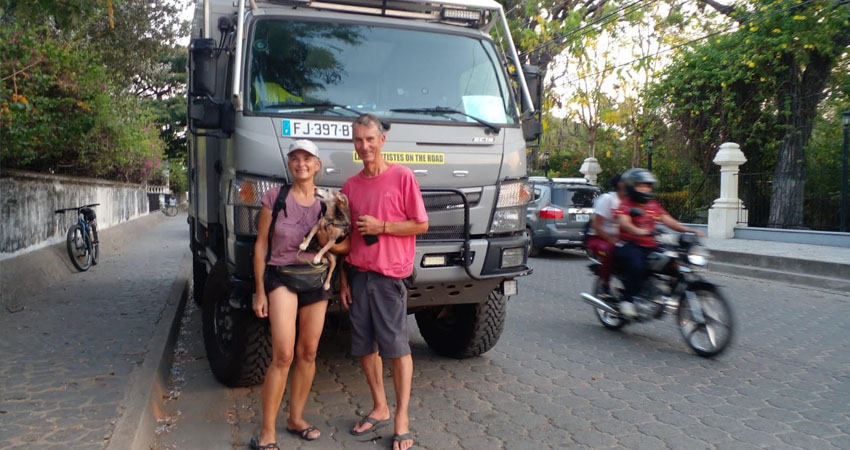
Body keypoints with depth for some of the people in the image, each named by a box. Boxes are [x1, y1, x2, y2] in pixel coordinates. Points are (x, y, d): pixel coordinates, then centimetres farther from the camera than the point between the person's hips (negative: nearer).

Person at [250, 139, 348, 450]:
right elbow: (260, 245, 0)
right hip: (281, 275, -3)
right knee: (283, 355, -14)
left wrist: (335, 245, -15)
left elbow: (344, 244, 10)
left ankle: (296, 419, 26)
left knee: (308, 354, 9)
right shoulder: (275, 197, -2)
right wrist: (259, 291, -4)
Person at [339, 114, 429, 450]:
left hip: (389, 275, -5)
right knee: (365, 345, 10)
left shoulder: (402, 176, -3)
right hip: (357, 274, 5)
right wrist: (343, 278, 10)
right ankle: (379, 409, 25)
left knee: (396, 347, -1)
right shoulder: (350, 186, 11)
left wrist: (381, 226, -13)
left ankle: (402, 419, 9)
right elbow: (346, 236, 15)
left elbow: (421, 225, -3)